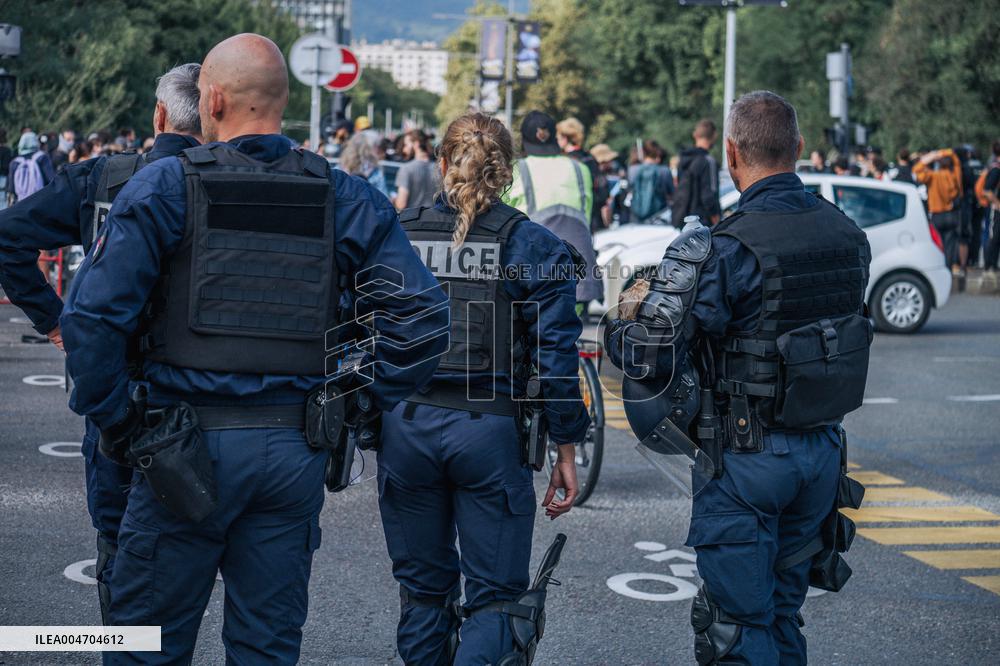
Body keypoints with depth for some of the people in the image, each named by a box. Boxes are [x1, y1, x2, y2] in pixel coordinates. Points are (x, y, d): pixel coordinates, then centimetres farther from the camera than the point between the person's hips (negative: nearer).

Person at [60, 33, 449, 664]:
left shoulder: (163, 187, -5)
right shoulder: (345, 198, 3)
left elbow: (92, 317, -13)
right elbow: (422, 315, -3)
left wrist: (114, 421, -2)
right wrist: (364, 405, 6)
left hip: (187, 447, -3)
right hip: (297, 448, 3)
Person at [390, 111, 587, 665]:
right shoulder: (533, 246, -2)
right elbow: (555, 355, -5)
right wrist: (566, 451, 1)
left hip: (405, 427, 3)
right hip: (490, 430, -2)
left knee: (423, 590, 17)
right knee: (496, 598, 5)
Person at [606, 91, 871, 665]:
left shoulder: (727, 248, -20)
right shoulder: (848, 236, 2)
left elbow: (650, 358, -23)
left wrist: (629, 318, 1)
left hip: (746, 459, -7)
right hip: (823, 449, 7)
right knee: (784, 612, 20)